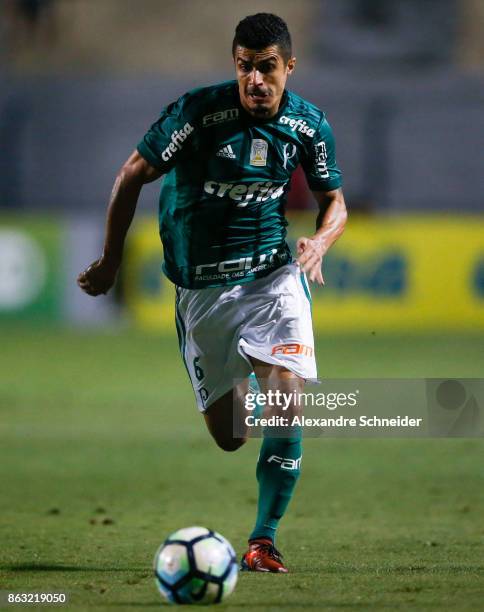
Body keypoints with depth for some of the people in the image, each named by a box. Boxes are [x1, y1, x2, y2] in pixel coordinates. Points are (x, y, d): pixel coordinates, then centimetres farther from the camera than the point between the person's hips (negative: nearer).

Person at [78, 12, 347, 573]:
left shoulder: (309, 125, -5)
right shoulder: (200, 111, -15)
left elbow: (334, 200, 10)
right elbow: (133, 175, -6)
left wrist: (319, 242, -12)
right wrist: (110, 261, -1)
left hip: (271, 274, 1)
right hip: (200, 289, -1)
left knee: (286, 404, -20)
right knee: (228, 436, 4)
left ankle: (263, 540, -8)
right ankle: (240, 387, 43)